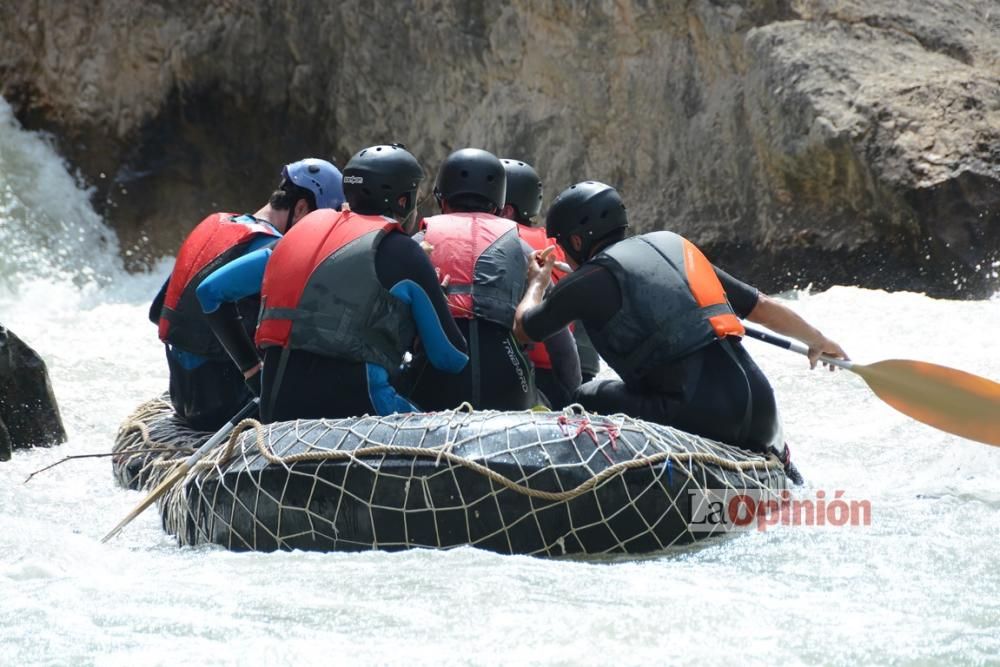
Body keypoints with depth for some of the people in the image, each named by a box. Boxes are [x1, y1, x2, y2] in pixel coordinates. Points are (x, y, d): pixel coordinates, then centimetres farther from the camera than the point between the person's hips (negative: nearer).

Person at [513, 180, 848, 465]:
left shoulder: (594, 278, 1)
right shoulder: (675, 248, 19)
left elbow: (524, 327, 14)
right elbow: (761, 306, 22)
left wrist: (537, 282, 36)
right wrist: (818, 341, 38)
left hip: (702, 416, -6)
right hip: (761, 412, 7)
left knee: (588, 399, 10)